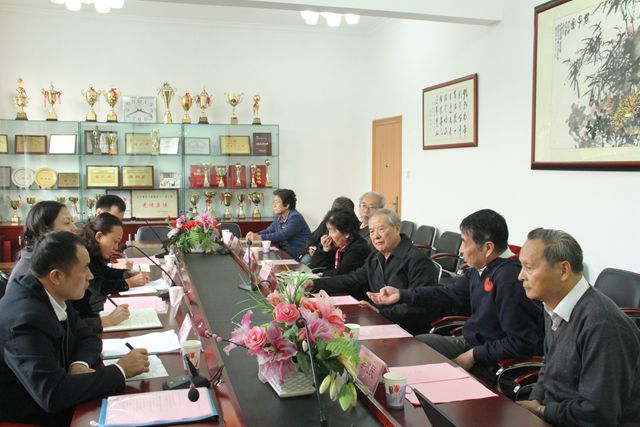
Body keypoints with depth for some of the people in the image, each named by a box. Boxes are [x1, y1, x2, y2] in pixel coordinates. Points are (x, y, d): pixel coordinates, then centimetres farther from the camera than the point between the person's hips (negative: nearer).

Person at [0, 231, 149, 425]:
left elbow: (88, 338, 7)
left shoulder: (50, 294, -5)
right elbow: (51, 394, -34)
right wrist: (120, 370, -25)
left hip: (51, 407, 7)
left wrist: (79, 364, -15)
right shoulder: (26, 319, -29)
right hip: (27, 418, -7)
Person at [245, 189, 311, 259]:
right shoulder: (279, 216, 10)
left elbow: (282, 235, -27)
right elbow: (269, 230, 12)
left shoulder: (295, 218, -18)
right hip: (284, 251, 8)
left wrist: (260, 238, -32)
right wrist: (255, 235, -9)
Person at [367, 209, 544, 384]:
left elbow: (521, 343, -26)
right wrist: (401, 295, 8)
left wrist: (474, 356, -18)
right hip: (469, 342, 9)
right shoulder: (477, 270, -1)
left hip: (491, 366, -9)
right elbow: (450, 296, 12)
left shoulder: (510, 279, -28)